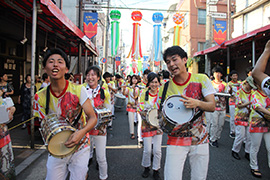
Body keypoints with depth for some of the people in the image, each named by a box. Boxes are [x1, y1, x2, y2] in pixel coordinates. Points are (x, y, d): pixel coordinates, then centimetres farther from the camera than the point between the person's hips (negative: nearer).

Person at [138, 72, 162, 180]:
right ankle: (146, 168, 31)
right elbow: (141, 110, -4)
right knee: (147, 150, 4)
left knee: (157, 150, 5)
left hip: (158, 126, 1)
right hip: (147, 126, -1)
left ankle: (156, 170, 26)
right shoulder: (144, 94, -3)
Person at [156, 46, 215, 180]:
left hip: (200, 139, 1)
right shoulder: (164, 88, -3)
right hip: (175, 141, -1)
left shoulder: (201, 79, -3)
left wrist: (197, 103, -27)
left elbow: (212, 106, -7)